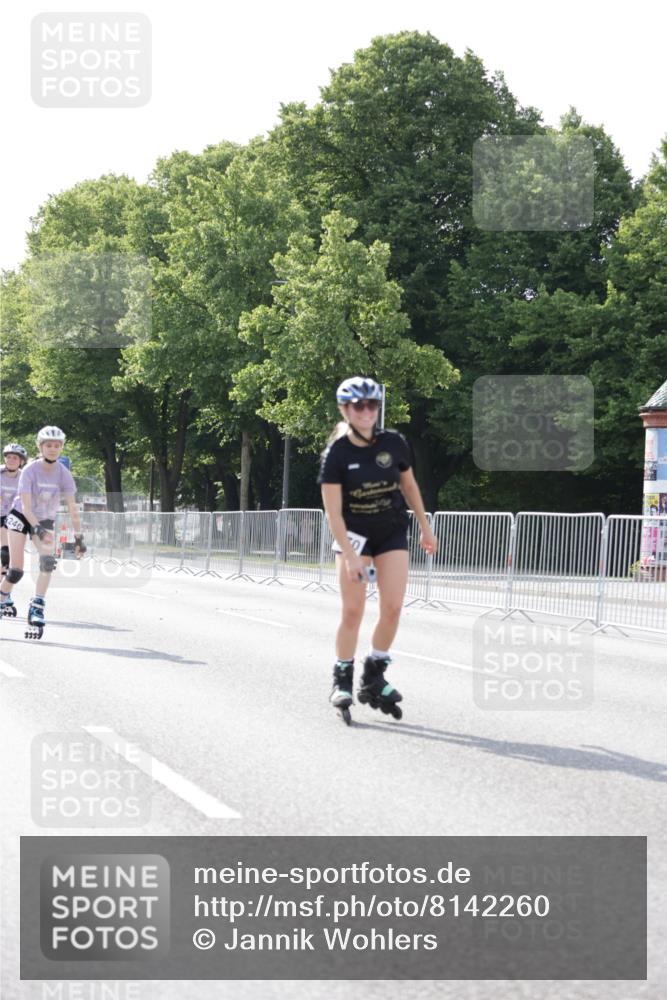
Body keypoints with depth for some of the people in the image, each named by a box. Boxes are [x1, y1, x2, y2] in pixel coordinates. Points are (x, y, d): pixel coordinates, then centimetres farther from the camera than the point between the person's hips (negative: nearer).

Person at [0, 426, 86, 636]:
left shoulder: (63, 473, -15)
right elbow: (25, 506, -27)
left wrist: (78, 538, -19)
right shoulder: (30, 470, -23)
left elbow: (72, 508, -14)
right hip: (21, 516, -2)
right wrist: (39, 529, -40)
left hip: (45, 521, 2)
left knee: (48, 560, -23)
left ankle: (37, 609, -22)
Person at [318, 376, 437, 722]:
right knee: (353, 609, -9)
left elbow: (409, 485, 8)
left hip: (392, 533, 3)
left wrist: (425, 528, 12)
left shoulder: (394, 444, -9)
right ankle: (342, 680, 4)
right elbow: (333, 512, -18)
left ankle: (373, 678, 8)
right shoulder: (337, 453, -17)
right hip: (354, 534, -3)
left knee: (393, 607, -7)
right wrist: (350, 556, -24)